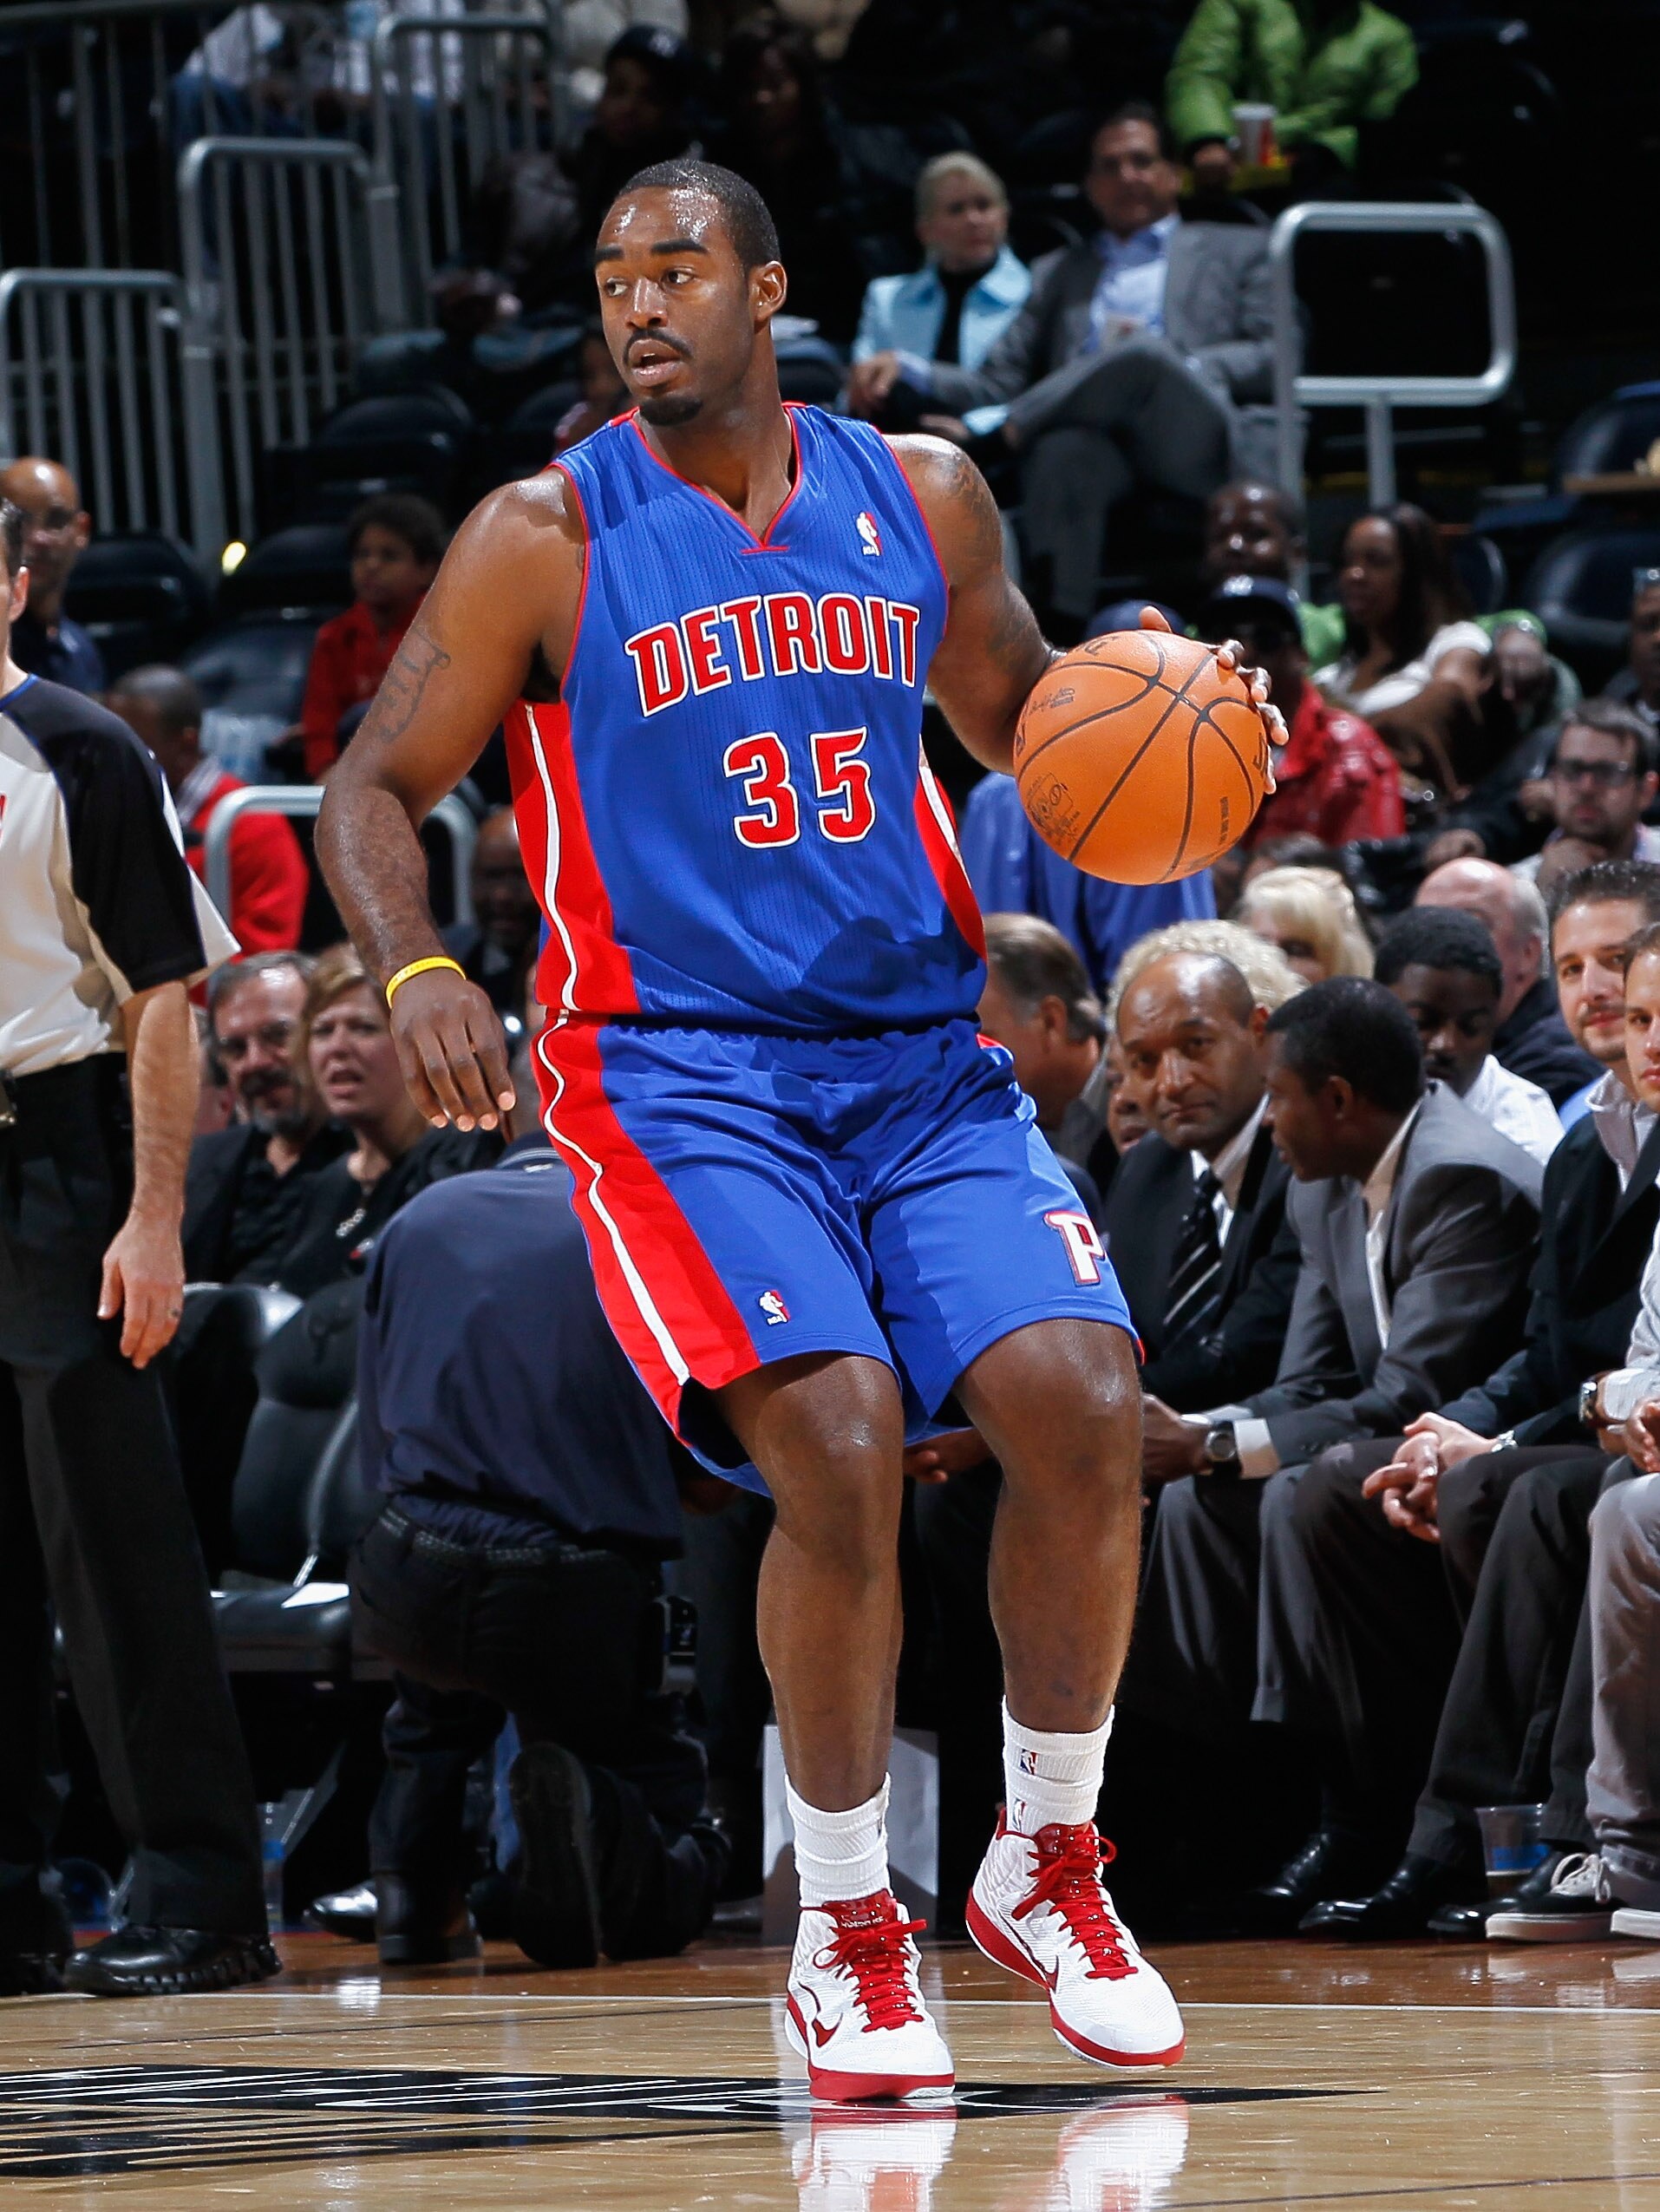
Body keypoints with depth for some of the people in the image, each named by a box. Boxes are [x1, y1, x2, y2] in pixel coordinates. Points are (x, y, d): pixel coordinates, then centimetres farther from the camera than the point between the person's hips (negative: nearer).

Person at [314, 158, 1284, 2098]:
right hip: (677, 1071, -3)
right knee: (838, 1444, -23)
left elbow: (1020, 724, 22)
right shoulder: (548, 537, -3)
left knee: (1078, 1399, -17)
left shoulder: (919, 496, 8)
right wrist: (416, 972, -20)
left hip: (921, 1051, 3)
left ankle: (1046, 1863, 6)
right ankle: (846, 1934, -4)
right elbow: (373, 788, 0)